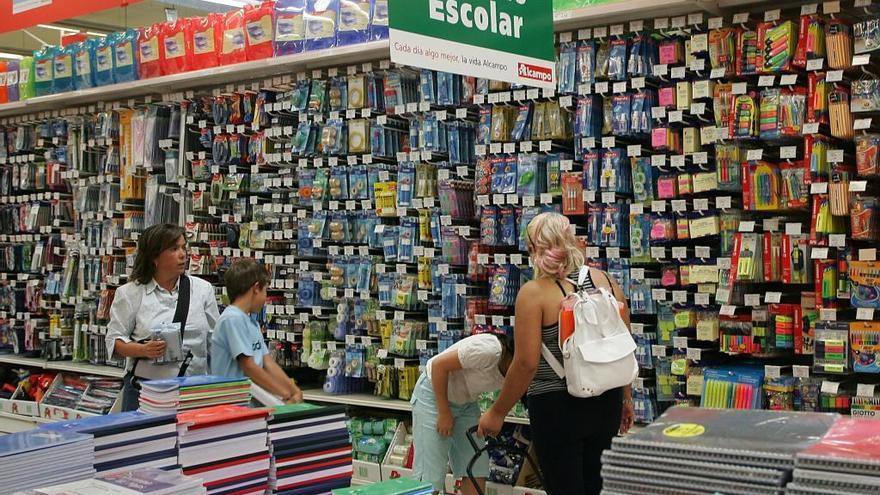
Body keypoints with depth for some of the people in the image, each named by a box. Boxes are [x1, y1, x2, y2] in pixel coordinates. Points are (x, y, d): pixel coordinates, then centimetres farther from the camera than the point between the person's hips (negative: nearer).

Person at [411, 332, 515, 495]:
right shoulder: (489, 350, -32)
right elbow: (439, 365, -27)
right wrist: (444, 413, -21)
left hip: (466, 401, 7)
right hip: (435, 393, -7)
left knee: (477, 469, 2)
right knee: (430, 475, -9)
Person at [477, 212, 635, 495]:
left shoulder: (534, 293, -14)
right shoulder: (606, 282, 1)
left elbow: (526, 363, -17)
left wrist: (497, 413, -6)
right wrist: (626, 398, 19)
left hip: (556, 407, -5)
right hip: (606, 401, 5)